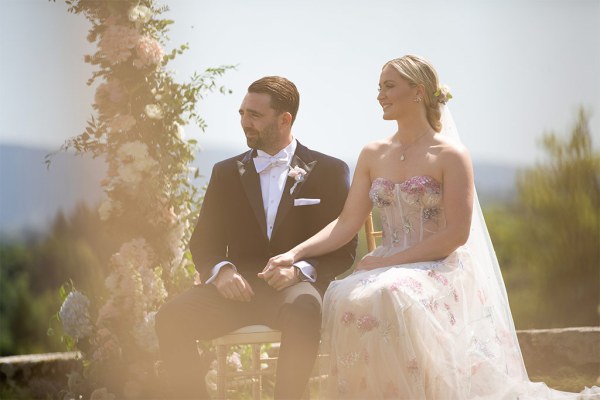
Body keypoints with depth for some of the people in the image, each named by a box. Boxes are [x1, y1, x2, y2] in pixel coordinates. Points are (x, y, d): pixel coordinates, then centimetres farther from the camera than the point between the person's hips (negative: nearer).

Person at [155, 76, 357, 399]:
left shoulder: (329, 171, 8)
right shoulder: (226, 173, 17)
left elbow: (343, 249, 4)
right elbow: (203, 243, 15)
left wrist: (300, 270, -16)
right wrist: (220, 270, -9)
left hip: (295, 288, -3)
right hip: (238, 287, 3)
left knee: (303, 310, -40)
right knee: (171, 317, -26)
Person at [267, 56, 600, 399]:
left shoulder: (450, 156, -4)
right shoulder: (373, 156, 12)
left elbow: (456, 233, -10)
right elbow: (347, 223, 7)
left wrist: (390, 261, -15)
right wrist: (295, 254, -8)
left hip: (439, 270, -4)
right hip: (387, 268, 4)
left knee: (389, 296, -36)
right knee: (344, 297, -29)